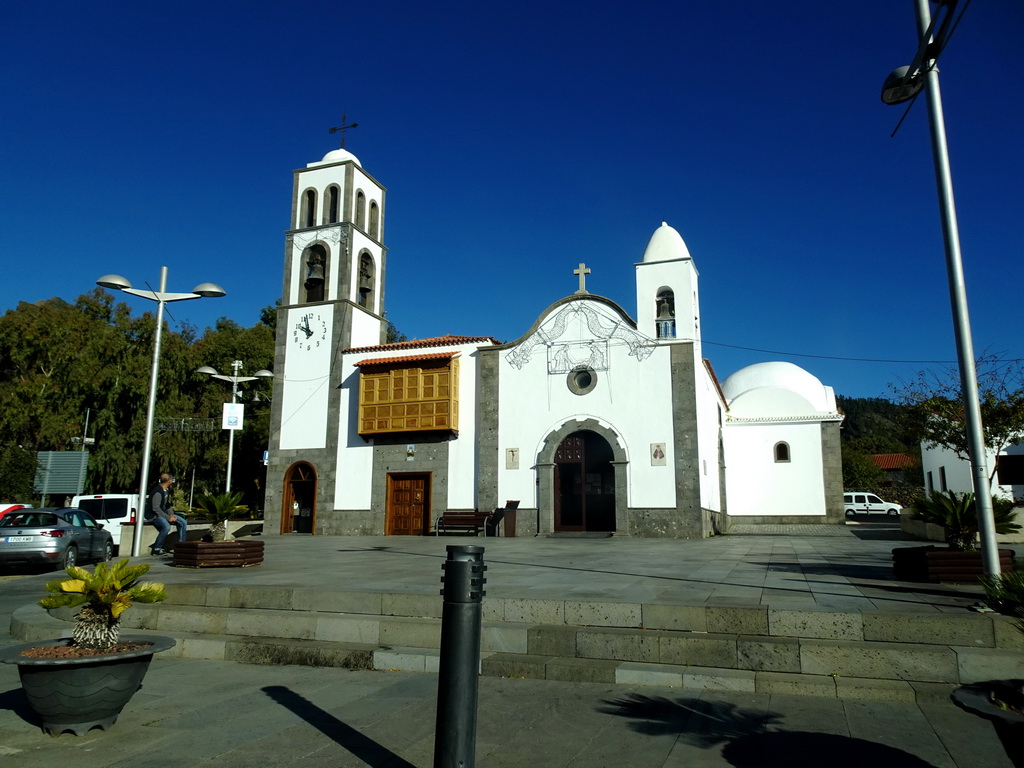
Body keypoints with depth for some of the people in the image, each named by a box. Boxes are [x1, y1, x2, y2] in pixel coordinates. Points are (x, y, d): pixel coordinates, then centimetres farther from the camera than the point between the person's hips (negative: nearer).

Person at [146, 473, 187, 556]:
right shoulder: (157, 492, -24)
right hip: (153, 515, -10)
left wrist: (171, 514, -2)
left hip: (163, 513, 10)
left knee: (183, 523, 2)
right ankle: (156, 549, -21)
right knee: (166, 527, -36)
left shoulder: (167, 490, 6)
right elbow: (155, 508, -26)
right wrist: (168, 518, -25)